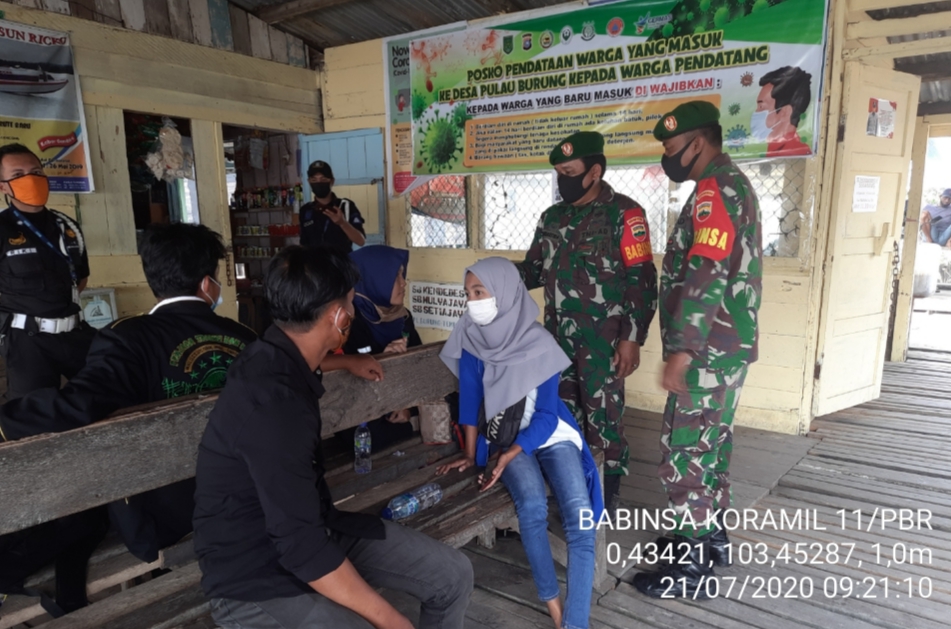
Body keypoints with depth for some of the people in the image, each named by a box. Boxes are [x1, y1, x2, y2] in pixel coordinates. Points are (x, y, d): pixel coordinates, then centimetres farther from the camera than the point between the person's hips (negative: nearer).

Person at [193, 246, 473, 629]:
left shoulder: (278, 358, 1)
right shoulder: (273, 399, -29)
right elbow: (301, 548, -28)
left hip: (313, 529, 9)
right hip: (258, 578, -9)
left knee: (453, 575, 2)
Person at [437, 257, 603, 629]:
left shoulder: (540, 344, -15)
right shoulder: (472, 338, -9)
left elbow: (545, 414, -13)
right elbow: (470, 399, -1)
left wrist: (506, 458, -23)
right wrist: (470, 455, -2)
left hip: (552, 434, 0)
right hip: (504, 436, 1)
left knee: (580, 515, -22)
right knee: (532, 504, -28)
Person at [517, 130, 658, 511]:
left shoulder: (623, 214, -8)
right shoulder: (552, 217, 12)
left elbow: (641, 281, -11)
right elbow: (535, 269, 18)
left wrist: (632, 338, -16)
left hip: (602, 339, -6)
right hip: (558, 335, 7)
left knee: (603, 417, 0)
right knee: (564, 412, 14)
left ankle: (605, 497, 15)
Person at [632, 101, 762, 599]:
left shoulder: (716, 189, -16)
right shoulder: (731, 184, 17)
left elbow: (706, 276, -26)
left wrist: (681, 351, -25)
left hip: (707, 351, -10)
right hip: (727, 346, 10)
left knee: (684, 453, -2)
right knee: (710, 444, 19)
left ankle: (692, 568, 10)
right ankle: (711, 537, 34)